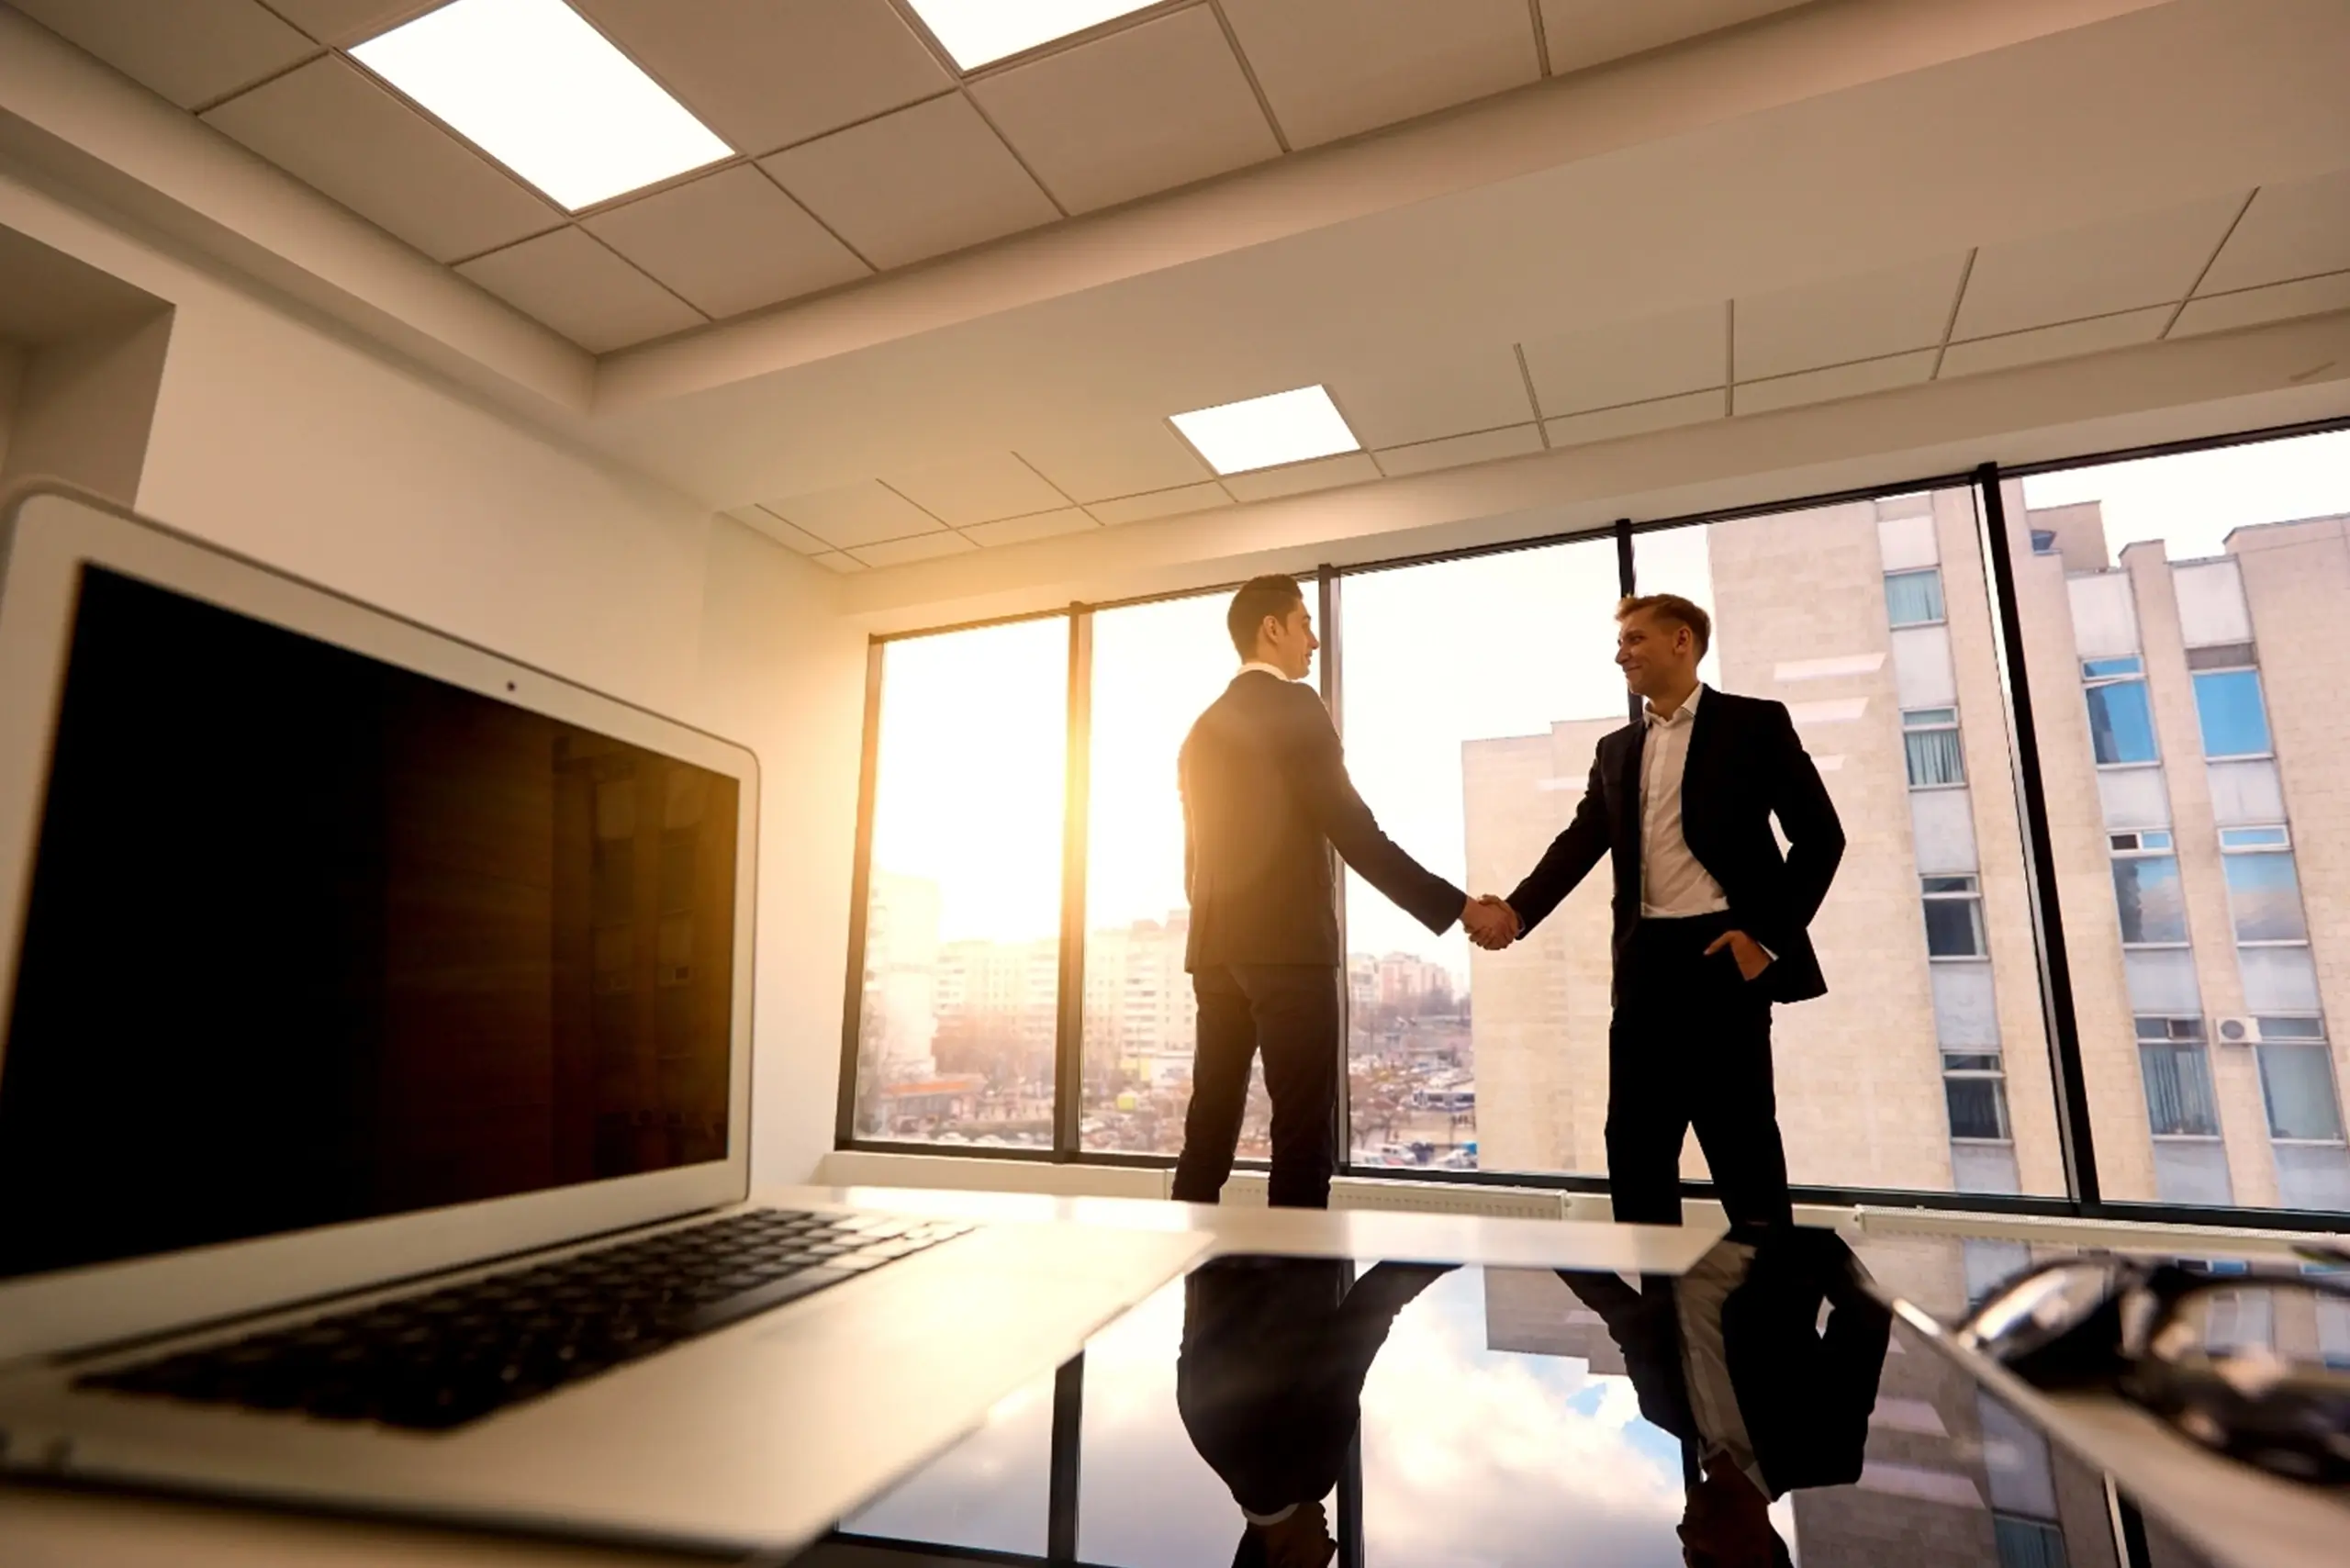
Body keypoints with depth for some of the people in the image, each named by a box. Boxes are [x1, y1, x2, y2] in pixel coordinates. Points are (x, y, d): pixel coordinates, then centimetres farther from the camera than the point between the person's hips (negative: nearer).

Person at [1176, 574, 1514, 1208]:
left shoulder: (1203, 728, 16)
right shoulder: (1295, 705, -5)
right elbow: (1353, 833, -12)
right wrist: (1458, 908, -8)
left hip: (1216, 948, 8)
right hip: (1286, 944, -8)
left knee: (1211, 1126, 11)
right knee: (1303, 1132, -3)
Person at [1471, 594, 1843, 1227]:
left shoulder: (1754, 723, 2)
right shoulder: (1616, 750, 17)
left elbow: (1820, 836, -1)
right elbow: (1579, 843, 7)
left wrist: (1770, 936, -8)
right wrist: (1516, 910, -9)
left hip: (1722, 954, -5)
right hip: (1646, 961, 5)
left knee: (1743, 1147, 1)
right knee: (1634, 1147, 7)